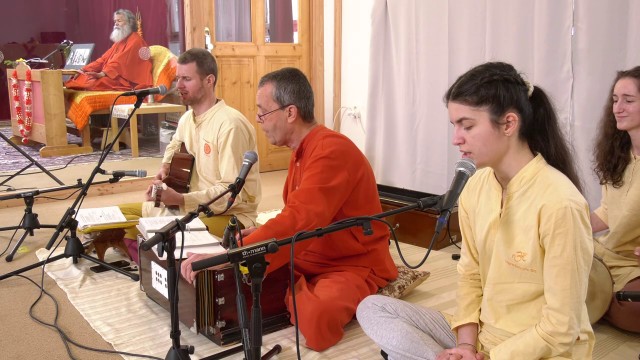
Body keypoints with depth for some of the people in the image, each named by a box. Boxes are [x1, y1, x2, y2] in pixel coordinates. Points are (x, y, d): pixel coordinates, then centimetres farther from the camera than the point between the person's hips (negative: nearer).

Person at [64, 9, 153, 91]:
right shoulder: (120, 41, 25)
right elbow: (104, 59, 20)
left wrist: (103, 74, -31)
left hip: (127, 81, -9)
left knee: (92, 83, -30)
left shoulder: (135, 40, -5)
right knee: (82, 77, -9)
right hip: (115, 77, 9)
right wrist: (84, 70, 7)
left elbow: (123, 62, -20)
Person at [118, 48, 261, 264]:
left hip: (230, 215, -9)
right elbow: (175, 145, 33)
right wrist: (166, 166, 11)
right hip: (191, 206, 9)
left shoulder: (230, 124, -20)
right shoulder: (187, 119, 8)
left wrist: (181, 200, -26)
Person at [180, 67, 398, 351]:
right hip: (310, 261, 8)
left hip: (355, 267, -8)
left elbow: (301, 221, -35)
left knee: (316, 315, -36)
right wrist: (261, 233, 3)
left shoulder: (331, 150, -22)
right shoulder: (302, 151, 11)